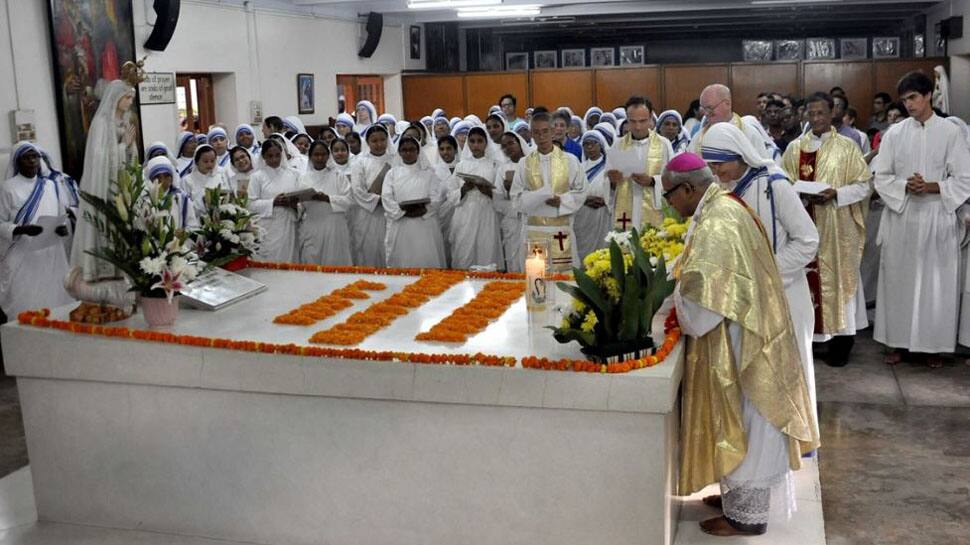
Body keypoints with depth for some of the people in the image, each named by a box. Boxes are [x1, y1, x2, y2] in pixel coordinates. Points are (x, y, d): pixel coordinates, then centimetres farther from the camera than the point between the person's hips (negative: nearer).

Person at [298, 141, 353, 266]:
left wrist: (327, 198, -14)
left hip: (334, 229, -1)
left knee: (334, 264, -2)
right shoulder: (303, 178, 12)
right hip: (311, 230, 2)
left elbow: (349, 200, -5)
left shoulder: (338, 176, 6)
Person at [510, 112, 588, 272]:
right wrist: (537, 198, -13)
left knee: (564, 273, -1)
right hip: (534, 230, 1)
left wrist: (562, 200, -12)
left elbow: (581, 192, 4)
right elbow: (516, 198, 4)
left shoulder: (570, 160, 3)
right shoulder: (524, 164, 6)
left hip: (562, 229, 0)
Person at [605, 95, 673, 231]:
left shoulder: (664, 144, 2)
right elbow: (606, 183, 10)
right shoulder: (618, 146, 8)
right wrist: (611, 181, -12)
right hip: (624, 217, 2)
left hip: (654, 218, -2)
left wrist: (652, 181, -16)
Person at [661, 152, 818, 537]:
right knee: (742, 424, 20)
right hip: (746, 330, 10)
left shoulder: (715, 224, -24)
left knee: (741, 423, 3)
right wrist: (675, 274, 4)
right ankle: (741, 495, 34)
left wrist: (674, 291, -9)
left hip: (737, 341, -10)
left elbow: (700, 296, -28)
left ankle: (746, 514, 17)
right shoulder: (724, 207, 8)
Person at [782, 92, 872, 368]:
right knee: (806, 277, 4)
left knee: (837, 277, 2)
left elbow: (865, 184, -2)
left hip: (837, 227, -2)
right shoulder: (795, 147, 8)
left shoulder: (847, 146, -1)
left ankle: (840, 340, 10)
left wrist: (836, 194, -17)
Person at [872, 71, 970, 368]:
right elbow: (881, 177, 3)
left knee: (937, 283, 3)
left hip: (938, 218, -1)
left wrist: (931, 187, -16)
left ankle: (934, 345, 14)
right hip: (901, 217, 2)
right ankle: (898, 341, 17)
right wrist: (906, 186, -15)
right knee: (898, 280, 6)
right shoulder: (894, 134, 4)